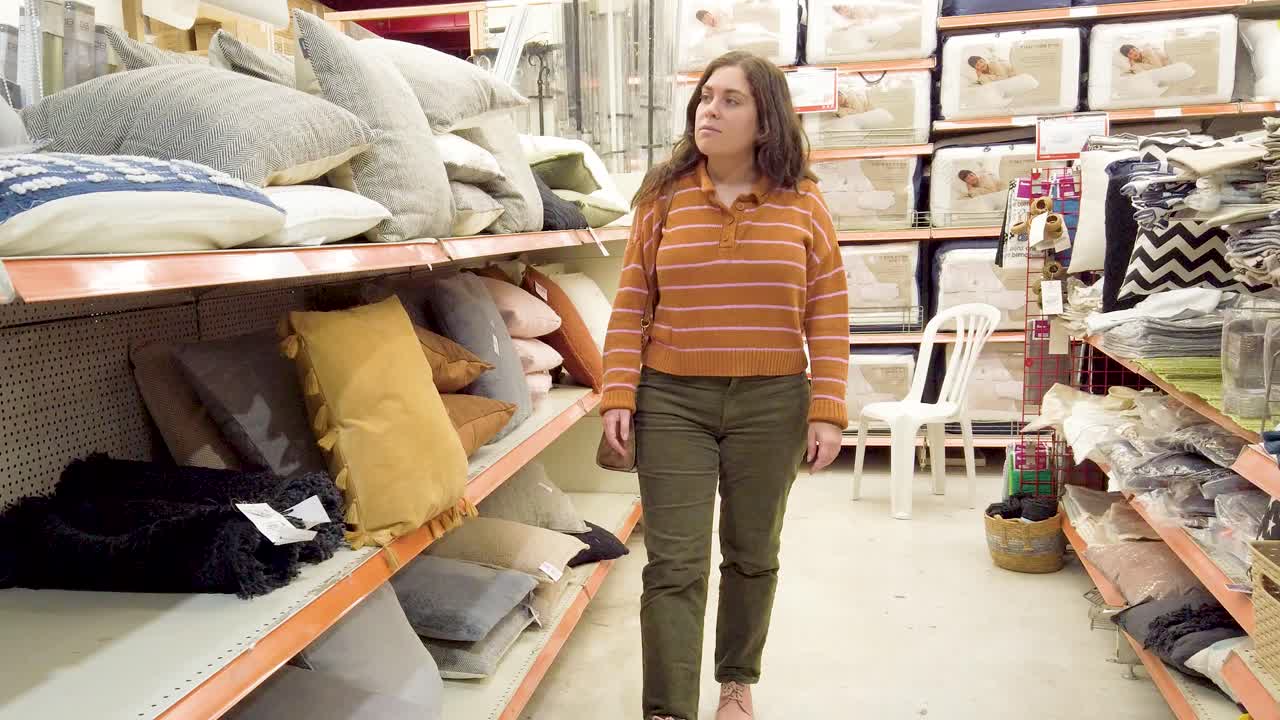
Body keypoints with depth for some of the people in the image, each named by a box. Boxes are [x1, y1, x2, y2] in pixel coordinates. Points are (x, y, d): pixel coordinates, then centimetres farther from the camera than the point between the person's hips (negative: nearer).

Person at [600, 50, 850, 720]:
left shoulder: (802, 202, 0)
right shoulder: (664, 196, 1)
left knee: (753, 555, 16)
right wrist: (619, 396, -5)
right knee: (674, 565, -2)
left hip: (772, 404, 1)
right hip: (671, 401, 0)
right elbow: (631, 306, 2)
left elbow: (828, 314, 0)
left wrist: (827, 410, -5)